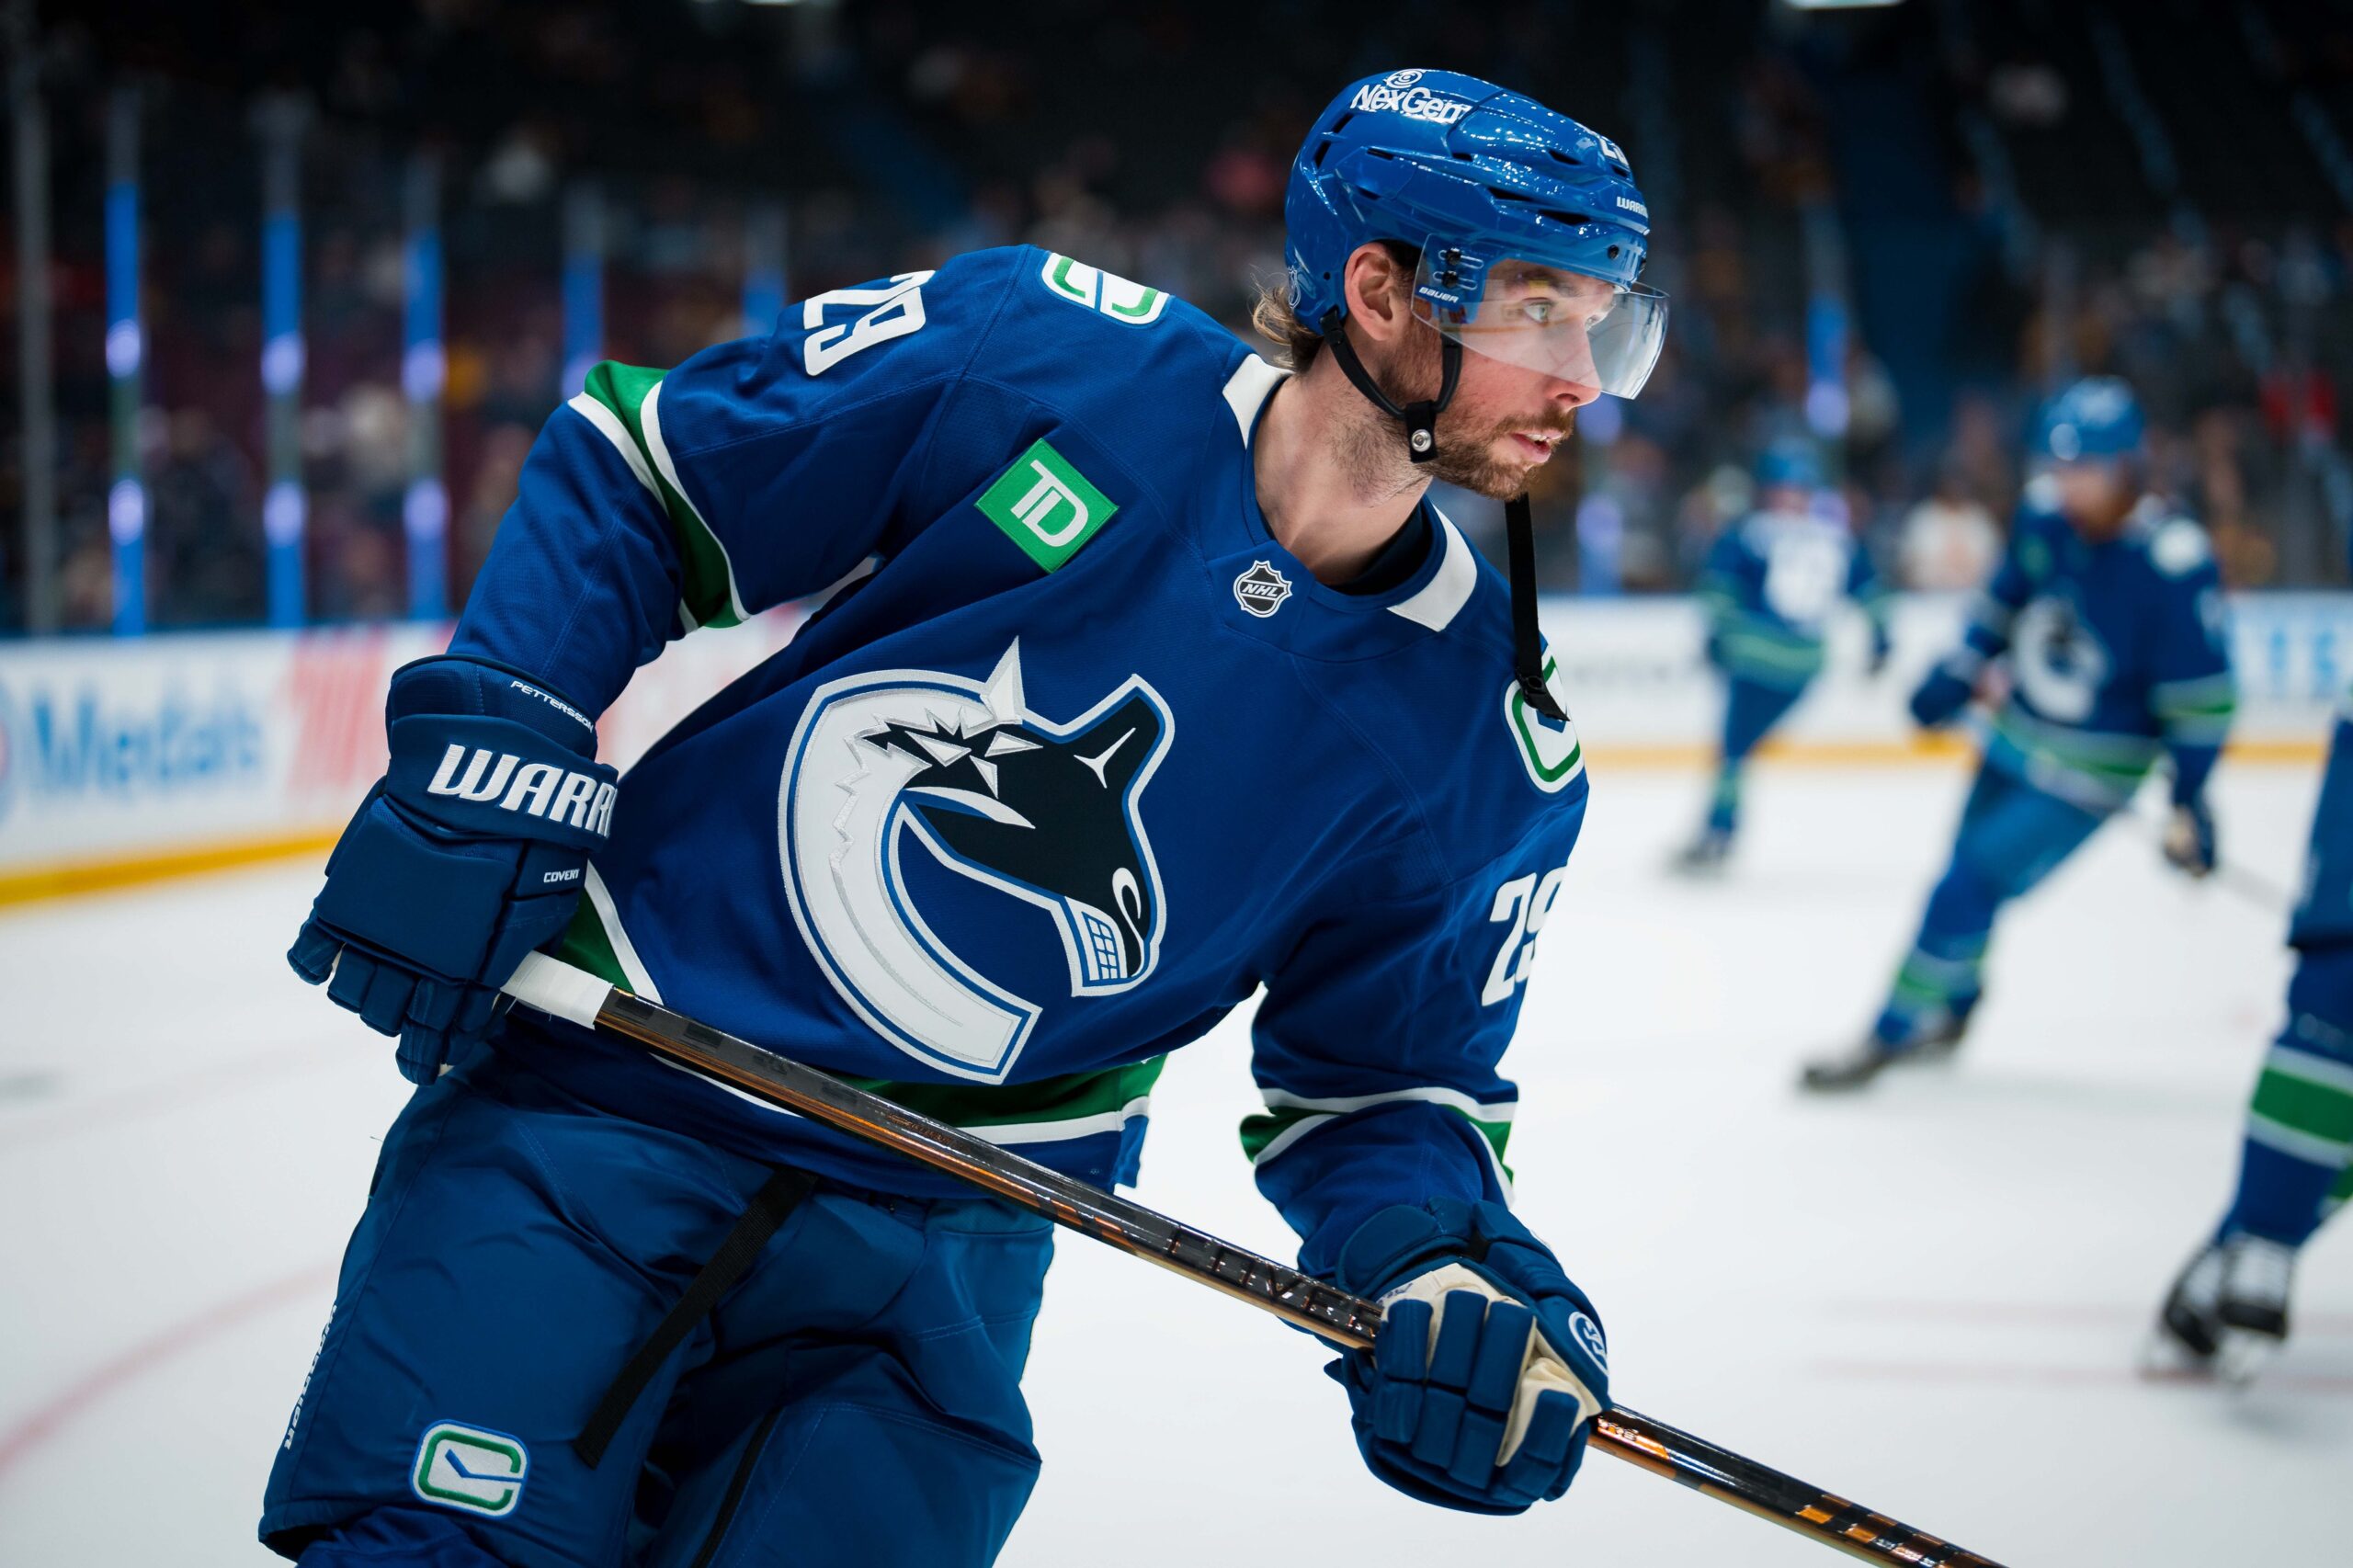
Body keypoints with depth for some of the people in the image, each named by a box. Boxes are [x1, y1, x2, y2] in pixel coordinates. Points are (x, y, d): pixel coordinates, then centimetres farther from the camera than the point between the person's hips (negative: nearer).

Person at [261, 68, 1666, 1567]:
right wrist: (489, 758, -11)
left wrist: (1449, 1267, -17)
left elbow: (1379, 1073, 4)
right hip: (599, 1093, -2)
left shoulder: (1488, 749, -6)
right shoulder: (1042, 354, -14)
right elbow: (637, 472, -3)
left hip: (939, 1242, 3)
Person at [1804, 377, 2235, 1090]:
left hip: (2089, 774, -6)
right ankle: (1953, 1009, 44)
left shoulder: (2172, 563, -26)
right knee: (1970, 867, 20)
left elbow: (2202, 689, -20)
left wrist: (2190, 802, -19)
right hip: (2016, 739, 7)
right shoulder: (2044, 512, -8)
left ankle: (1892, 1033, 4)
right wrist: (1957, 673, 8)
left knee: (1970, 888, -10)